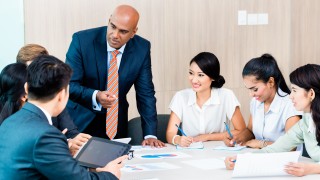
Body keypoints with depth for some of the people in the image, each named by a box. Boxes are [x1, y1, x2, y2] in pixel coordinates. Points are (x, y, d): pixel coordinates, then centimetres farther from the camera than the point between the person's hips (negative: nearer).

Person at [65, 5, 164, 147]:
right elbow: (69, 85, -17)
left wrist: (150, 135, -14)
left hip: (116, 124, 3)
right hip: (81, 121, -2)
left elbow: (146, 93, -6)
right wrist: (95, 96, -37)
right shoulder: (82, 40, -18)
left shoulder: (142, 48, -10)